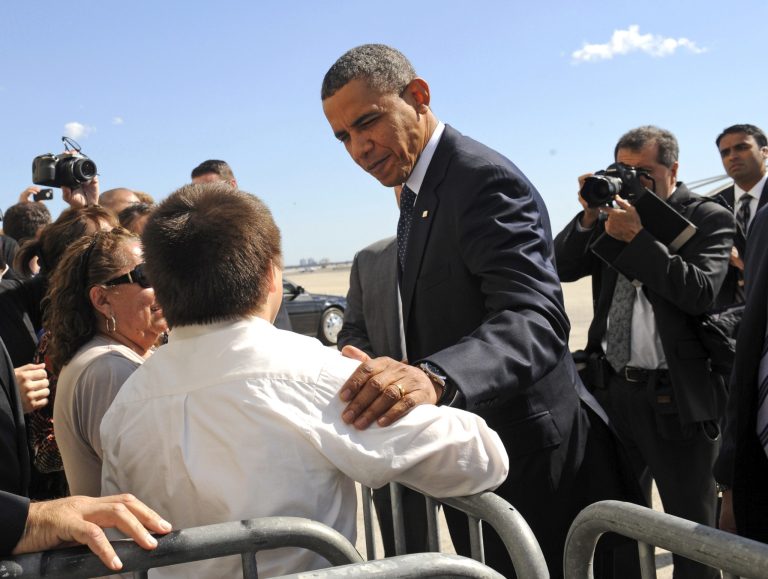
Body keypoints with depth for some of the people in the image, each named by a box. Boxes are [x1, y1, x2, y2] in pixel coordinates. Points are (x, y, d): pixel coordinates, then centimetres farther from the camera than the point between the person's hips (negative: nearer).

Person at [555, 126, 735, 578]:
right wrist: (590, 216, -8)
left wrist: (637, 237, -21)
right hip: (613, 389, 5)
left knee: (692, 530, 9)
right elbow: (563, 268, 5)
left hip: (677, 397, -4)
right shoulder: (614, 213, 8)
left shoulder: (710, 219, -4)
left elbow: (700, 292, -18)